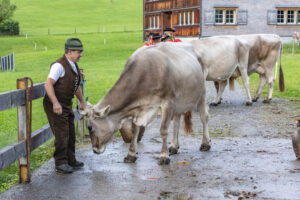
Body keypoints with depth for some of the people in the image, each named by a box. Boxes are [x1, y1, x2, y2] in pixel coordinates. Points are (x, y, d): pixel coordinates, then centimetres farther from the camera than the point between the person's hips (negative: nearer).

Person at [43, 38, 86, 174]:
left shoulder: (74, 66, 11)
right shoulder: (59, 65, -18)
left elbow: (76, 86, 25)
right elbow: (48, 84, -25)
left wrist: (82, 101, 27)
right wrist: (55, 103, -33)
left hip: (67, 105, 9)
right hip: (55, 105, -9)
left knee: (70, 134, 15)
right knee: (62, 135, -7)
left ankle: (70, 160, 28)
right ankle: (60, 164, 3)